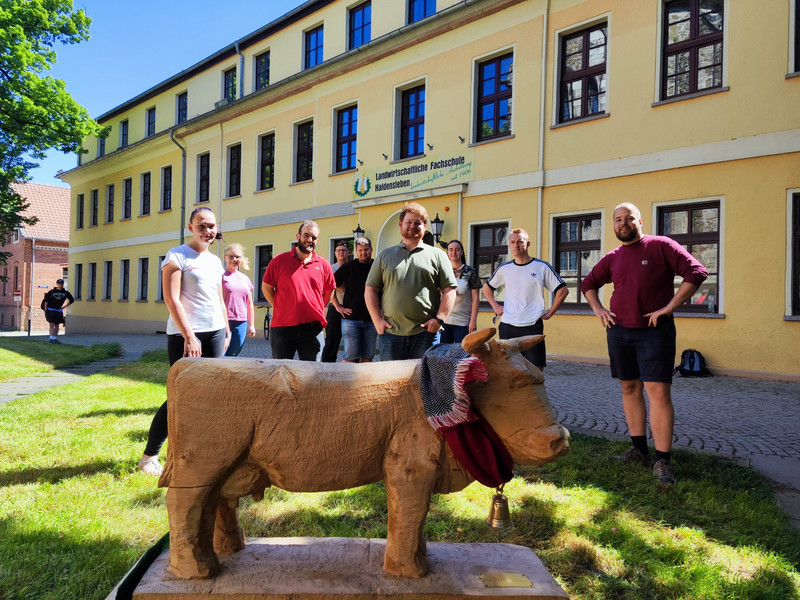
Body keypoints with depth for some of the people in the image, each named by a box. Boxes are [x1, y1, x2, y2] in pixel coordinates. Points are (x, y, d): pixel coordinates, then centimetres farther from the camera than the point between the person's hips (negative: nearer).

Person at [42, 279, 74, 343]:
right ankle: (51, 338, -14)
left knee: (57, 326, 7)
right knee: (52, 325, -9)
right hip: (50, 310, -3)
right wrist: (45, 310, -4)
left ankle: (55, 339, 13)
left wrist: (64, 307, 10)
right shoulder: (51, 292, 0)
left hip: (59, 311, 3)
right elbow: (46, 301, 3)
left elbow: (72, 300, 17)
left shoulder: (65, 293, 5)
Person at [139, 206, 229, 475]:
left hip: (215, 333, 7)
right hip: (184, 334, -7)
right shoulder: (177, 256, -4)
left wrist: (226, 331, 17)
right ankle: (149, 455, 8)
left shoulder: (215, 261, 16)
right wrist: (189, 336, -18)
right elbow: (171, 299, -13)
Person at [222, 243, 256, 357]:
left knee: (234, 355, 7)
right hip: (224, 321, -5)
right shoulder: (221, 276, -1)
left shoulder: (245, 279, 16)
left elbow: (250, 304, 20)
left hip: (241, 323, 5)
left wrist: (251, 325, 16)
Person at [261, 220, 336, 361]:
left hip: (312, 328, 1)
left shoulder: (323, 265, 7)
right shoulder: (279, 260, 2)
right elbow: (266, 287, 7)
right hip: (282, 327, -1)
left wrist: (315, 311, 9)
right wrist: (281, 309, 2)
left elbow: (328, 292, 18)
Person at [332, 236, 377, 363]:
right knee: (351, 355, -4)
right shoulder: (348, 267, 2)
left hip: (371, 319, 3)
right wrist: (337, 306, 0)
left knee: (368, 356, 7)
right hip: (351, 318, -2)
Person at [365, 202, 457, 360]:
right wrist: (377, 320, -1)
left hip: (425, 333, -1)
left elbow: (449, 291, 5)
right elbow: (370, 290, 10)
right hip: (390, 332, 1)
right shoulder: (385, 256, 14)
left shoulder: (437, 255, 10)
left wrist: (439, 319, -7)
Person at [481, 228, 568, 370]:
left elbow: (563, 290, 4)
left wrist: (550, 313, 0)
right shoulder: (504, 269, 9)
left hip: (533, 326, -3)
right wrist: (495, 306, 12)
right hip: (507, 327, 3)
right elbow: (487, 287, 25)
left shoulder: (542, 267, 0)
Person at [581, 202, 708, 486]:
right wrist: (598, 309, 10)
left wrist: (669, 307, -15)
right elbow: (588, 284, 26)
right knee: (630, 388, 10)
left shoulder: (661, 246, -4)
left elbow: (697, 272, -12)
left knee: (658, 392, -10)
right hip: (619, 331, 6)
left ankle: (662, 461, -5)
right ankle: (639, 450, 22)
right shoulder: (612, 258, 11)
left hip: (655, 331, -5)